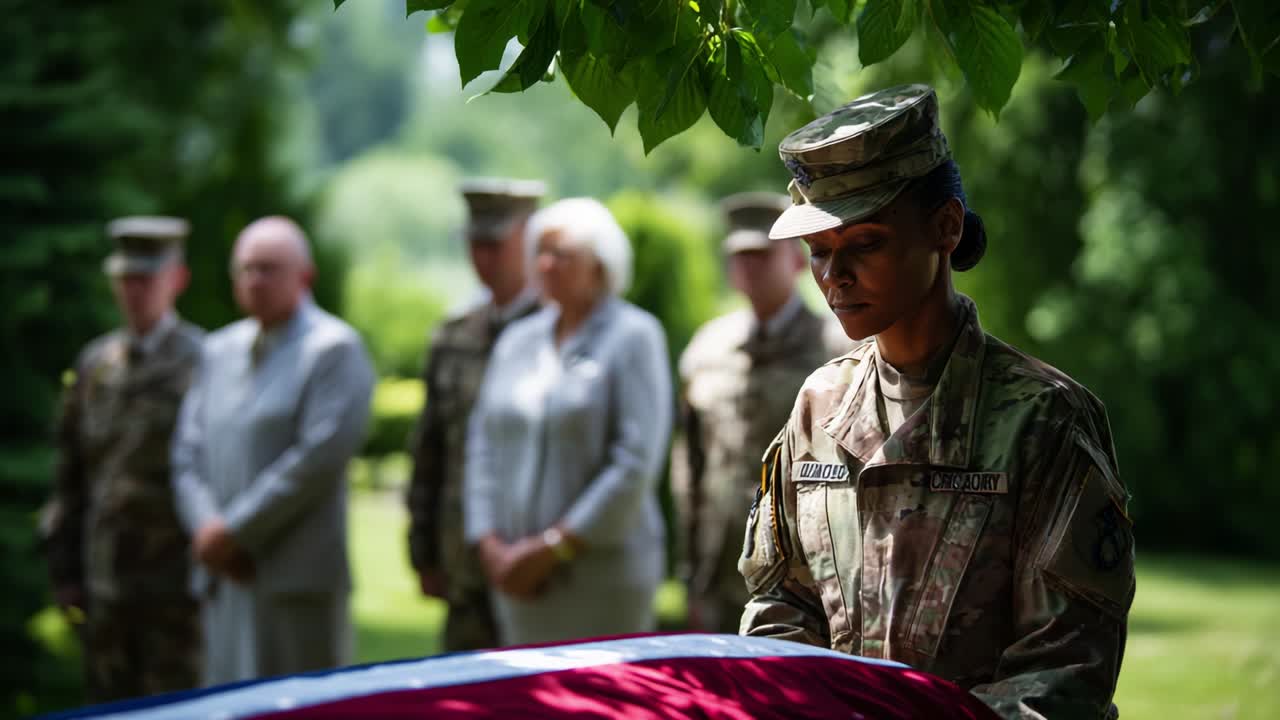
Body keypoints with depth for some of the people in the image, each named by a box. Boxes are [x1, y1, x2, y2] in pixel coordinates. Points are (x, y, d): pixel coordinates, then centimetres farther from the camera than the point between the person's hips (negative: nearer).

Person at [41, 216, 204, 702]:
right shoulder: (95, 363, 13)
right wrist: (63, 568, 10)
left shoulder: (206, 363, -4)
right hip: (104, 585, 5)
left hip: (176, 584, -5)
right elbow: (71, 474, 15)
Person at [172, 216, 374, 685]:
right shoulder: (220, 351, 18)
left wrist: (236, 530, -13)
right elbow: (188, 453, 14)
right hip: (228, 578, 6)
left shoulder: (335, 350, -3)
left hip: (298, 578, -6)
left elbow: (322, 455, -14)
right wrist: (207, 527, -5)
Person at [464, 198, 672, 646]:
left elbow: (637, 463, -11)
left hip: (602, 572, -5)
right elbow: (483, 445, 14)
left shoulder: (633, 336, -3)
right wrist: (491, 546, 0)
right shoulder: (517, 341, 15)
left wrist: (554, 547, -13)